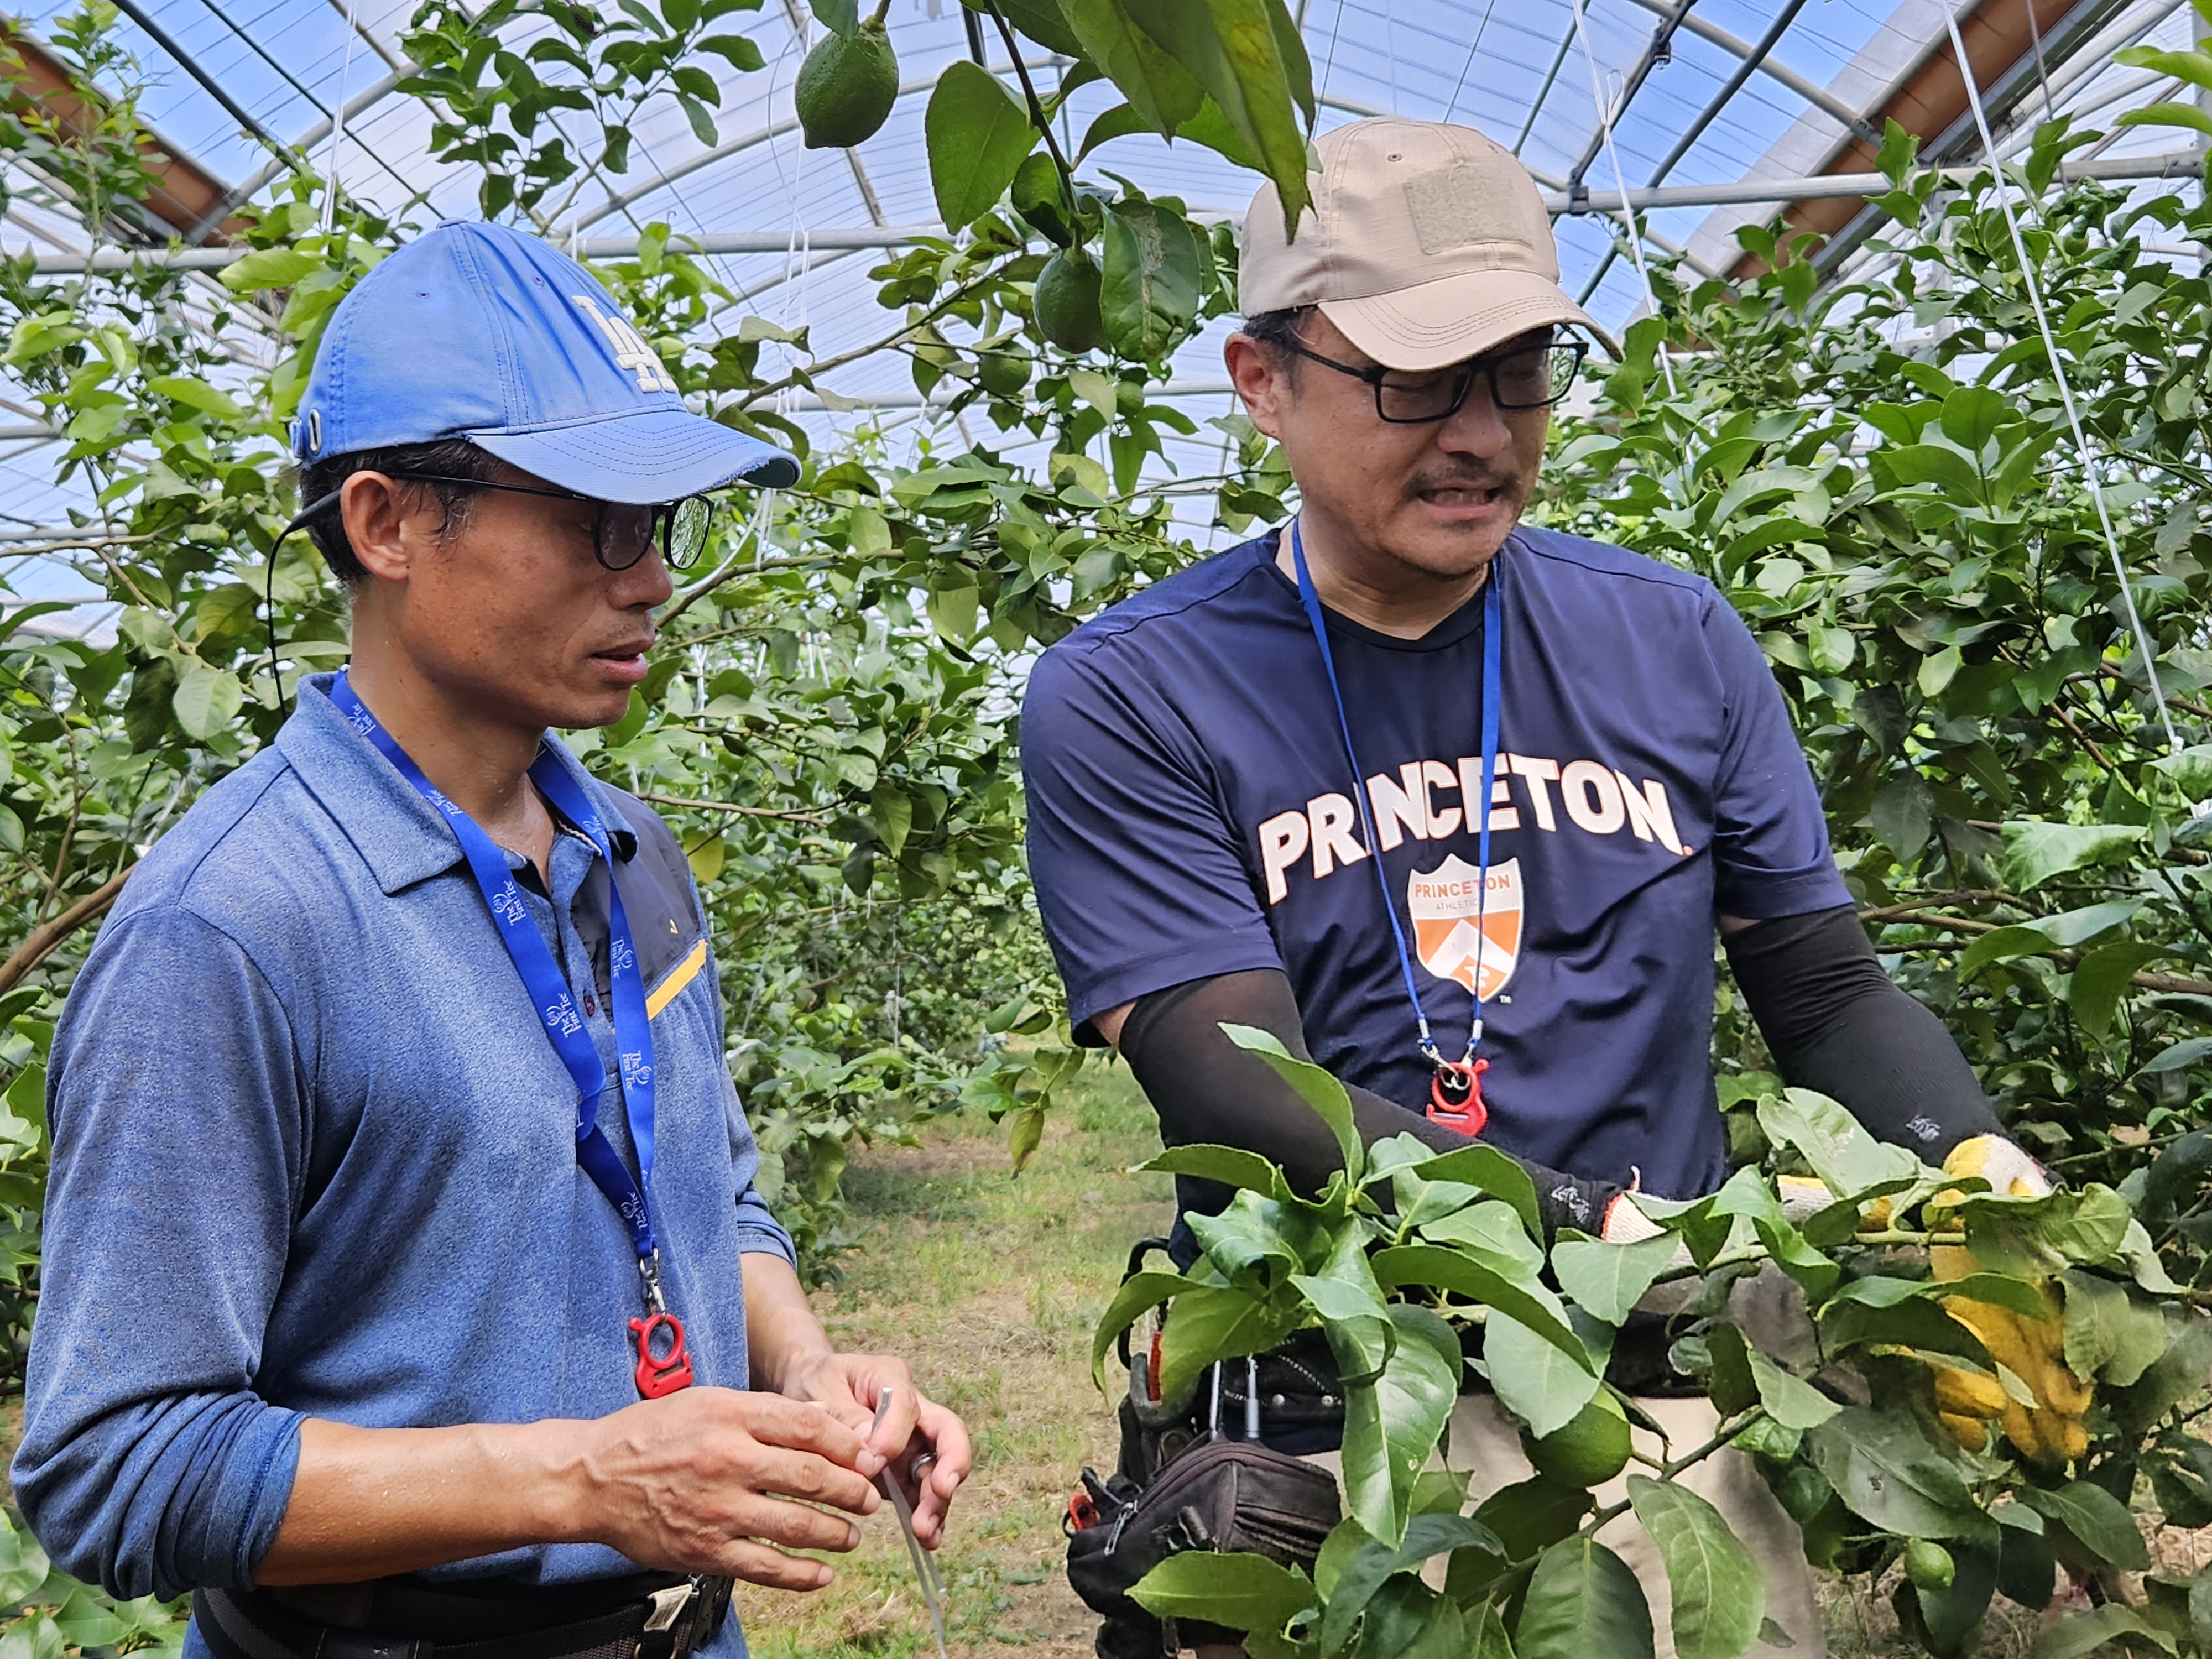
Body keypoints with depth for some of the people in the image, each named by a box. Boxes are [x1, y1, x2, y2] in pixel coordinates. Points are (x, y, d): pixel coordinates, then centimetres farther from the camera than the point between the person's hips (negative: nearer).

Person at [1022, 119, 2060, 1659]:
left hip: (1671, 1402, 4)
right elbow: (1243, 1096, -17)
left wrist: (1988, 1177, -12)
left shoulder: (1674, 640, 6)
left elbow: (1831, 989, 9)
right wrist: (1604, 1231, -29)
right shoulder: (1125, 701, -8)